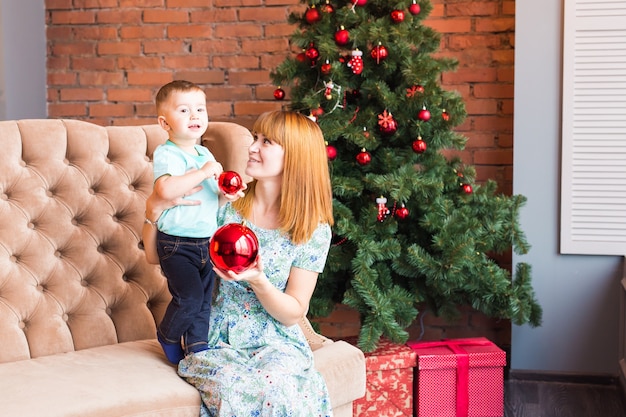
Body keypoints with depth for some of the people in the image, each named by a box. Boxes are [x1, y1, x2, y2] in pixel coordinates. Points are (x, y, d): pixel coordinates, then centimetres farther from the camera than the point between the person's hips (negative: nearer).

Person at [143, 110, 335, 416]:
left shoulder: (314, 230, -3)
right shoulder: (226, 210, 1)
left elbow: (293, 314, -3)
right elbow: (156, 256, 8)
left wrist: (258, 281, -22)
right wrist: (154, 210, -11)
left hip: (276, 345, -1)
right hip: (216, 344, 1)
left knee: (277, 388, -34)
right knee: (233, 389, -33)